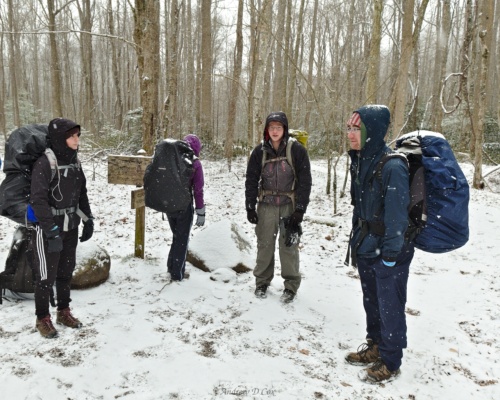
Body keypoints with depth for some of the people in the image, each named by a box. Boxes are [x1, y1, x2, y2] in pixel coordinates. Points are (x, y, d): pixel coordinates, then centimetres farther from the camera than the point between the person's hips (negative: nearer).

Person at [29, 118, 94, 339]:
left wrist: (88, 220, 9)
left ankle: (64, 312, 33)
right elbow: (38, 200, -23)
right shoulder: (44, 163, -18)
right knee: (46, 275, 4)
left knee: (66, 272, 16)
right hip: (46, 230, -6)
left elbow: (82, 194, 13)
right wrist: (52, 231, -26)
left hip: (70, 228, 7)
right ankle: (43, 318, 21)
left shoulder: (74, 161, 4)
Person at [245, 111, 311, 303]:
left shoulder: (297, 150, -7)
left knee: (289, 246, 1)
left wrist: (300, 210, -11)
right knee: (264, 244, 7)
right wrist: (250, 207, 1)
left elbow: (305, 181, -7)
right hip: (266, 205, 2)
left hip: (289, 206, -2)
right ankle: (262, 282, 23)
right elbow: (251, 180, 5)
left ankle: (291, 285, 16)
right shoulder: (259, 151, 0)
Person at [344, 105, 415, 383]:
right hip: (366, 247, 8)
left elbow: (397, 215, -21)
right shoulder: (360, 160, 4)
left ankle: (390, 362, 24)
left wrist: (390, 255, -18)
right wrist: (356, 241, 14)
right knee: (371, 301, 20)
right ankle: (375, 346, 39)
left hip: (389, 251, -8)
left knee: (390, 306, 7)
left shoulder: (392, 166, -23)